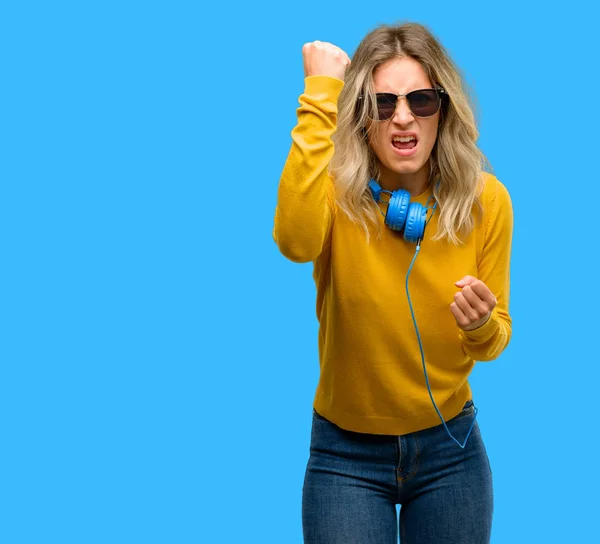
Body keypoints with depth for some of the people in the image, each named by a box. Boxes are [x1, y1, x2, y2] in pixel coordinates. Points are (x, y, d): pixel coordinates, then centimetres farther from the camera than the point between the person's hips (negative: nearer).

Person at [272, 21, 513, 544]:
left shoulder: (486, 200, -8)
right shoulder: (336, 191, -14)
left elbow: (495, 339, 2)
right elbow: (296, 241, -39)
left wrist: (483, 327, -22)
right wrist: (320, 95, -35)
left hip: (450, 449, 2)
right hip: (346, 455, -2)